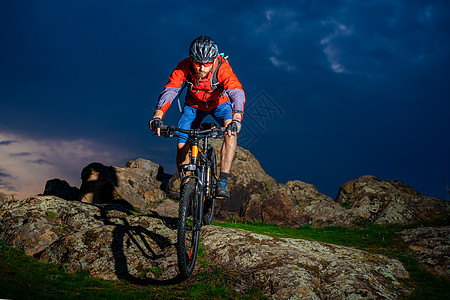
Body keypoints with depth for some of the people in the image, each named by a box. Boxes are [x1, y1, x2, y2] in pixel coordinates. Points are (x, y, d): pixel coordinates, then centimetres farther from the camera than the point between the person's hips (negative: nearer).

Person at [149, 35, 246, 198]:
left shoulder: (222, 67, -35)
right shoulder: (184, 67, -29)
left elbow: (237, 93, -47)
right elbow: (169, 90, -37)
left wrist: (237, 119, -64)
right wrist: (158, 116, -54)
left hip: (220, 103, -2)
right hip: (194, 105, 2)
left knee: (231, 130, -31)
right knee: (182, 147, -9)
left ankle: (223, 180, -29)